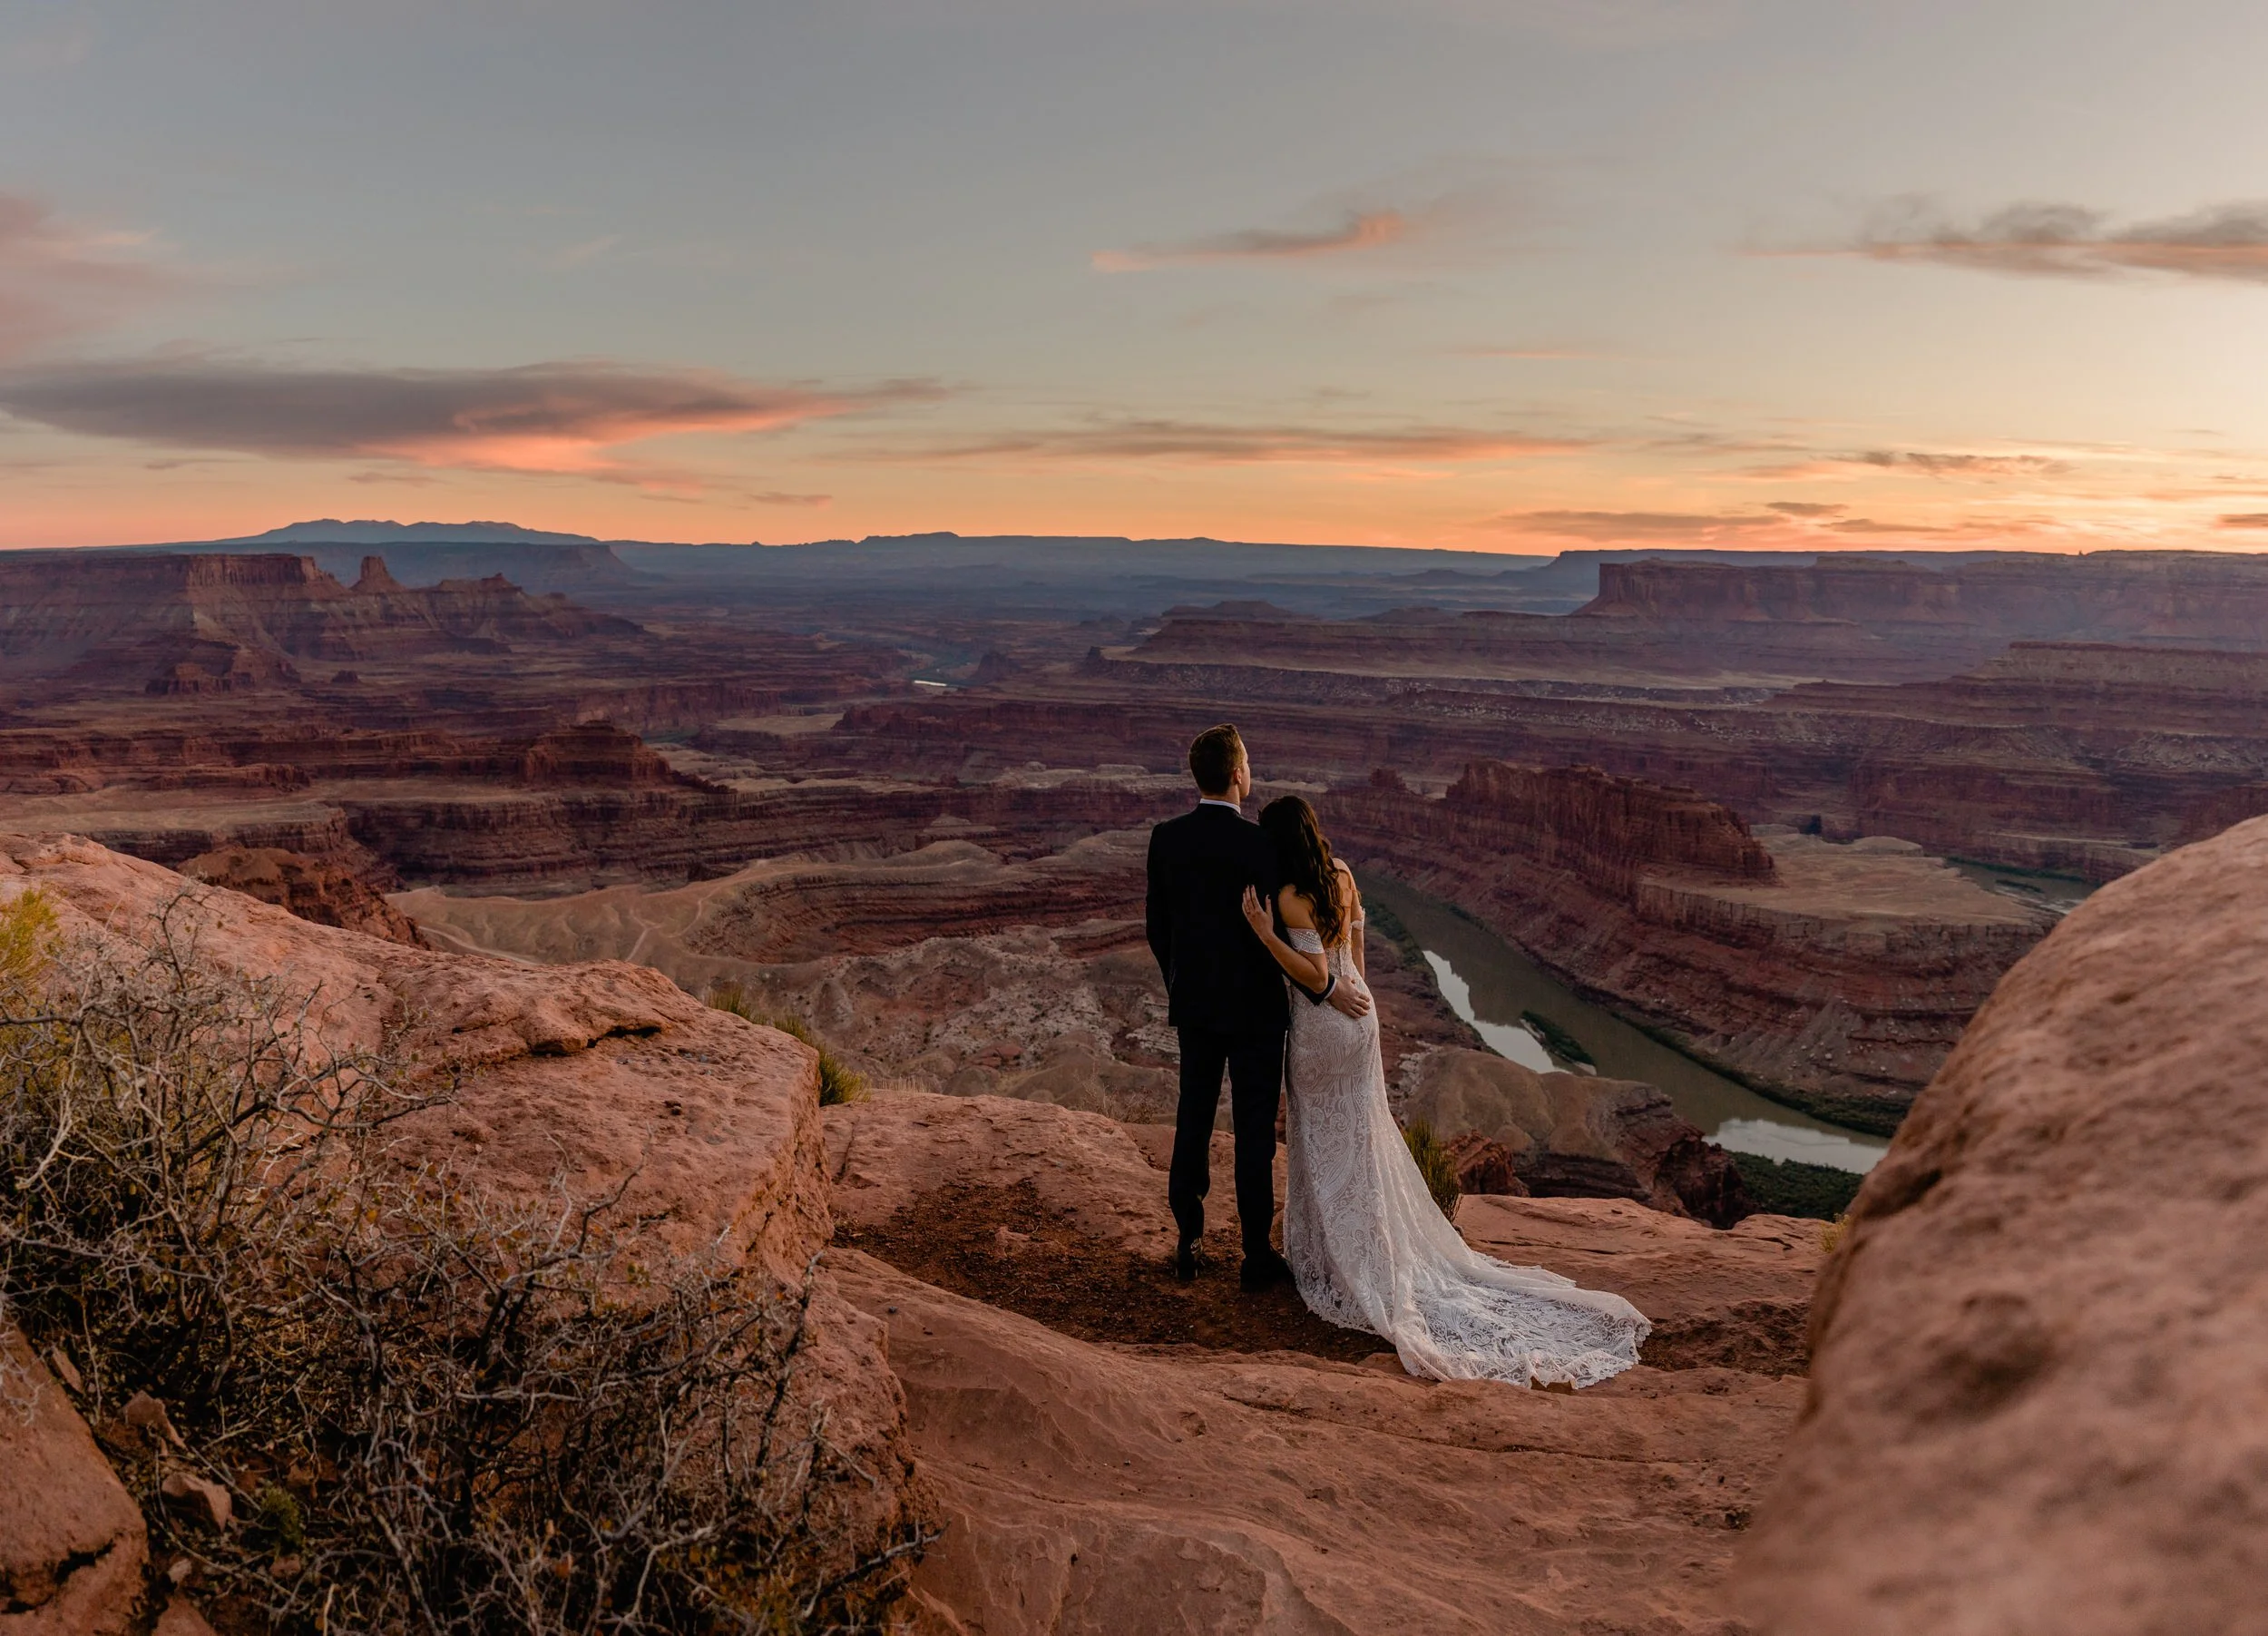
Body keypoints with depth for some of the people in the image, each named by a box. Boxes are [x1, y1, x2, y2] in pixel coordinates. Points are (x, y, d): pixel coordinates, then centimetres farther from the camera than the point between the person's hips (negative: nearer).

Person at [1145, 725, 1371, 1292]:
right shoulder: (1257, 843, -20)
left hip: (1193, 1004, 5)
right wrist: (1327, 991, -9)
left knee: (1193, 1122, 16)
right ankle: (1257, 1256, 17)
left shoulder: (1165, 838, -4)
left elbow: (1158, 926, 4)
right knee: (1254, 1133, 6)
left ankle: (1188, 1244, 26)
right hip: (1254, 1008, -5)